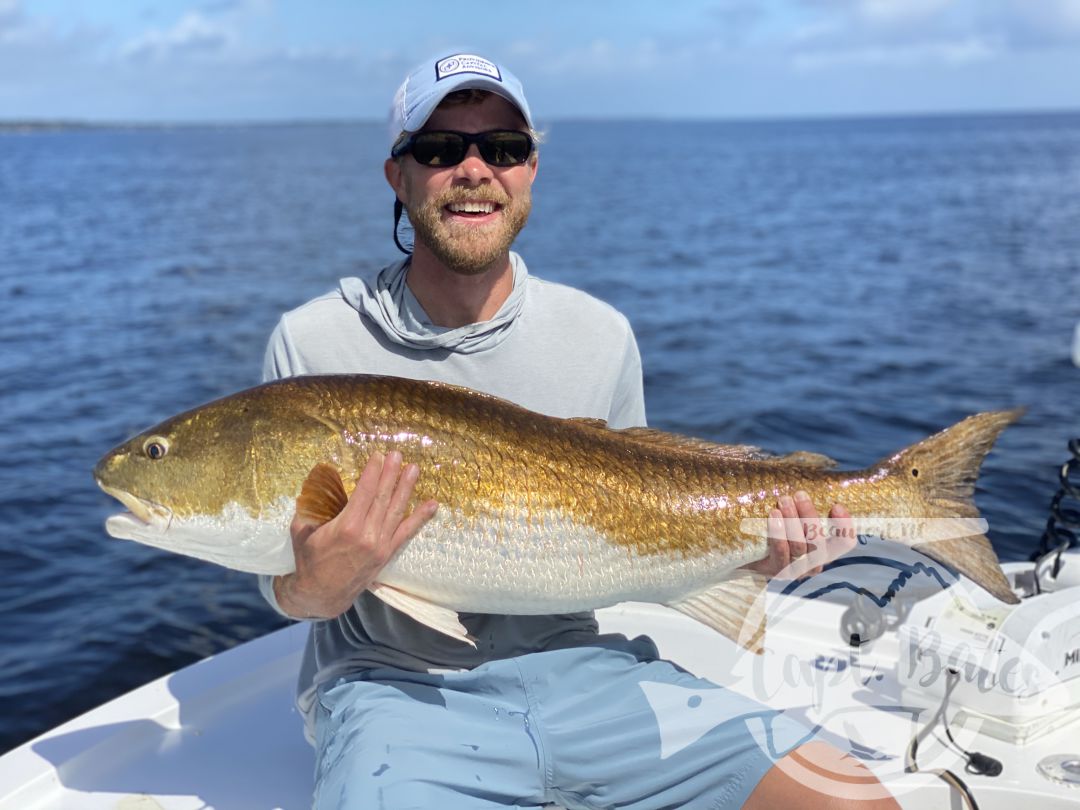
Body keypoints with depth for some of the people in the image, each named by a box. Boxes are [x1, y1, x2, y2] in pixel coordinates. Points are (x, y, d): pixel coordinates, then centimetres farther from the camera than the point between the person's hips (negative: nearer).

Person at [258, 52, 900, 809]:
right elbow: (282, 587, 0)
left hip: (573, 667, 3)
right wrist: (319, 585, -23)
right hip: (395, 684, -2)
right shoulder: (312, 343, -5)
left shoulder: (601, 336, 2)